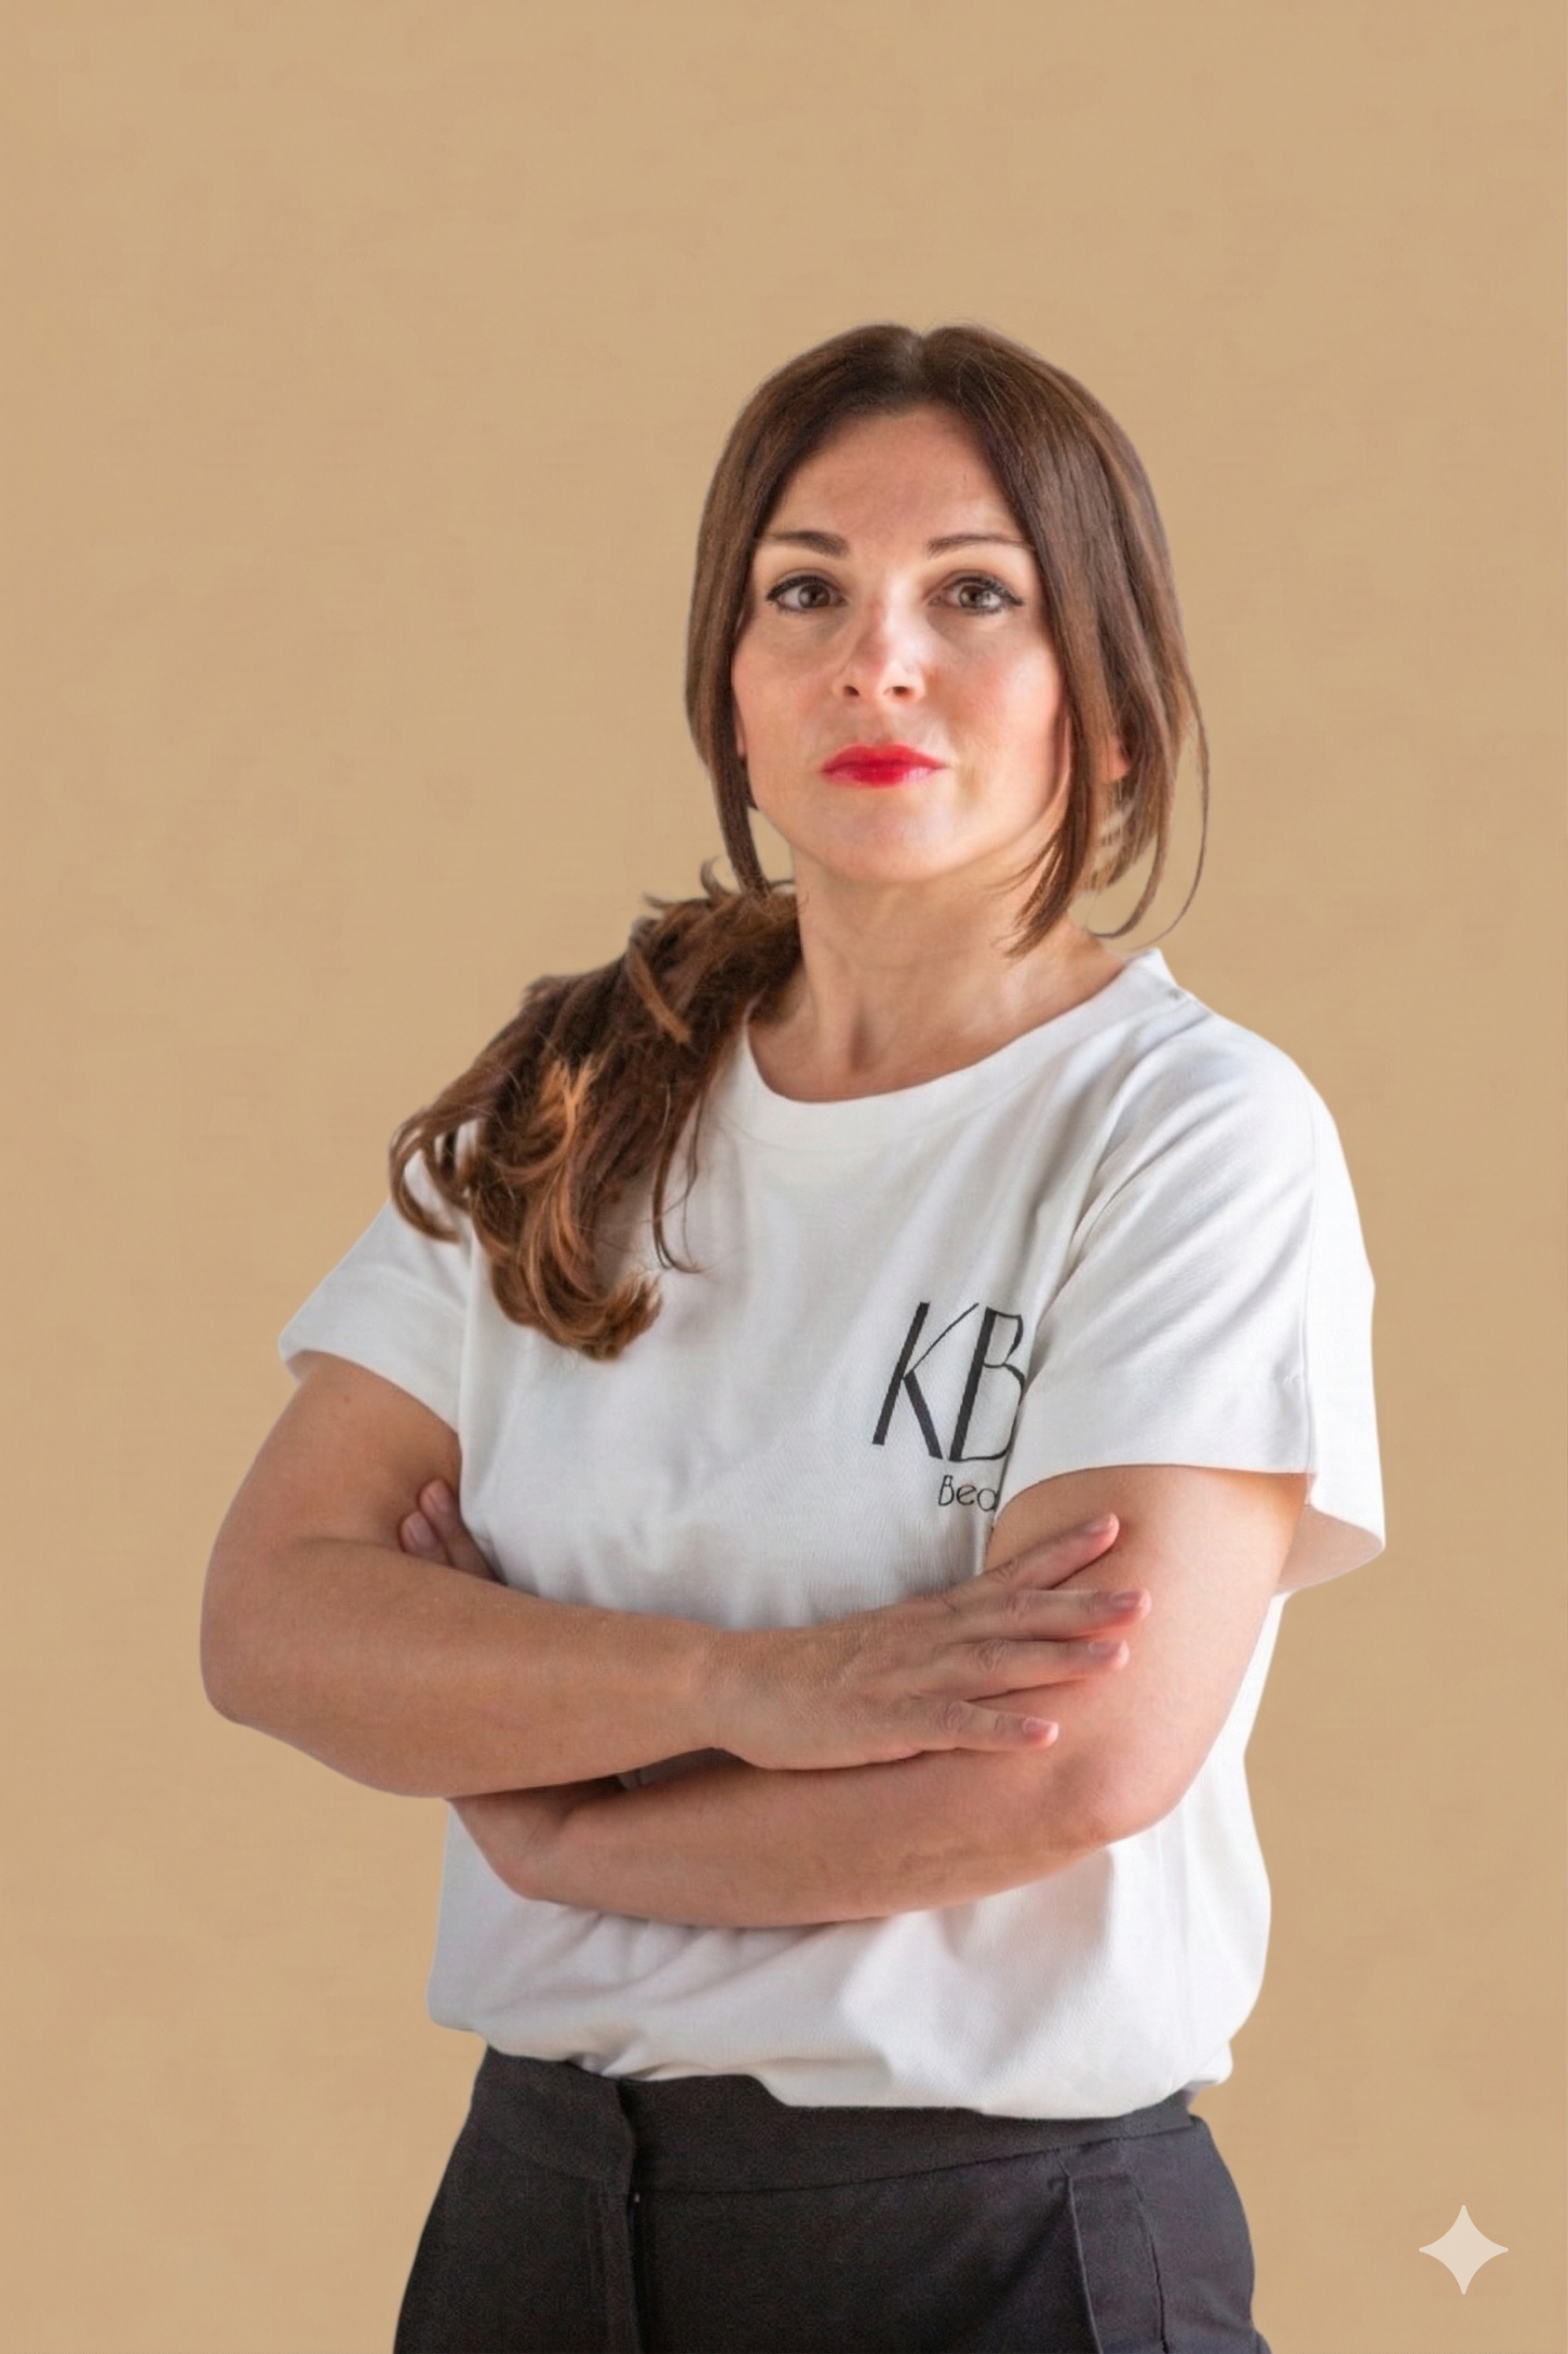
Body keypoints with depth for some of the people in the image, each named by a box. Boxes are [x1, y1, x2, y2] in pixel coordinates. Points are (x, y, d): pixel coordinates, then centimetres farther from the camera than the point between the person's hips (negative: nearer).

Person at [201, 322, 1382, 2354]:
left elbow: (1073, 1762, -21)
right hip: (538, 2189, 4)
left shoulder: (1197, 1131, -11)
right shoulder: (561, 1111, 3)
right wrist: (745, 1684, -21)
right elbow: (272, 1618, -6)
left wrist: (539, 1813, -9)